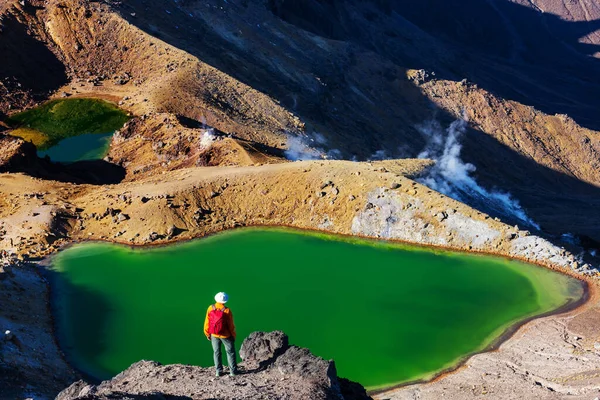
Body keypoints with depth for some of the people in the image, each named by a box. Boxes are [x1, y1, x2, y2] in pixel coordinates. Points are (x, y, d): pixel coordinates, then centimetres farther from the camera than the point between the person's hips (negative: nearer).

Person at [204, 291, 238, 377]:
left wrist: (207, 333, 10)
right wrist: (233, 335, 3)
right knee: (230, 352, 13)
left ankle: (219, 371, 20)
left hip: (214, 335, 2)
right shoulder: (227, 310, -20)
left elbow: (207, 322, -5)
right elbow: (231, 325, -12)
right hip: (225, 335, -2)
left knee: (216, 352, 17)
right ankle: (233, 371, 16)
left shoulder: (211, 308, -13)